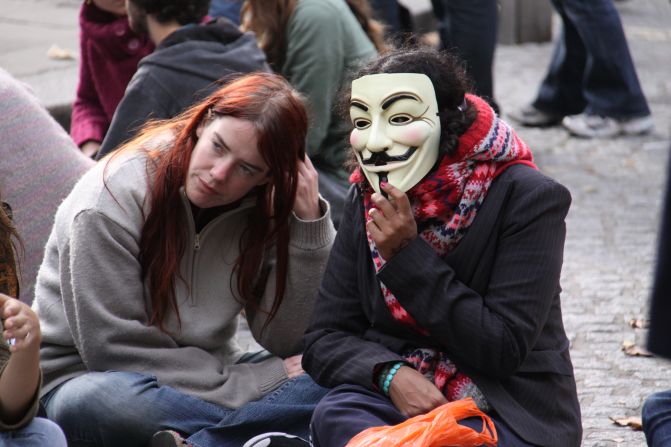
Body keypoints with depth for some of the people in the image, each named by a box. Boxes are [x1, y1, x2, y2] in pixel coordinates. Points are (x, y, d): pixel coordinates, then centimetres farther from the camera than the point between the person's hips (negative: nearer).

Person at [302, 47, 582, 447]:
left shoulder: (527, 199, -10)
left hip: (511, 413, -4)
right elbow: (325, 338, 2)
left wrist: (407, 256, -20)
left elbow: (503, 349, -17)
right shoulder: (368, 201, 5)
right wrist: (392, 375, -19)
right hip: (399, 396, 5)